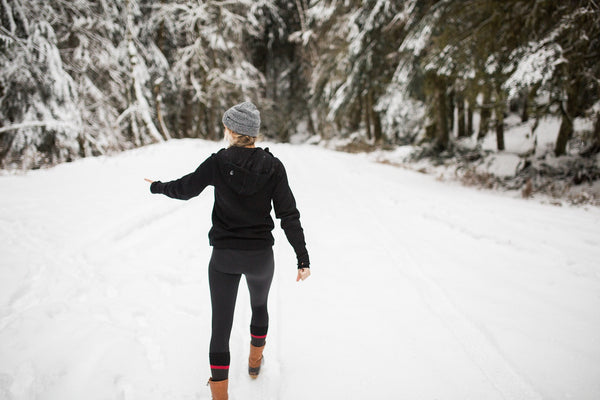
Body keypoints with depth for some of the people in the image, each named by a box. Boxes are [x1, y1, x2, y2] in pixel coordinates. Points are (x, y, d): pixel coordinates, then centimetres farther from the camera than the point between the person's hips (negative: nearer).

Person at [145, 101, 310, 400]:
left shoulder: (218, 162, -12)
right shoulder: (273, 167, -10)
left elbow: (184, 189, 1)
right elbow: (288, 214, -12)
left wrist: (158, 187, 22)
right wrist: (303, 258, -7)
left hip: (224, 257, -2)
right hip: (261, 257, 2)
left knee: (221, 327, 7)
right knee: (259, 306, 30)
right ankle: (254, 362, 50)